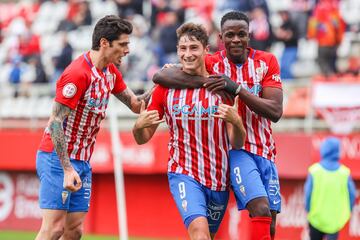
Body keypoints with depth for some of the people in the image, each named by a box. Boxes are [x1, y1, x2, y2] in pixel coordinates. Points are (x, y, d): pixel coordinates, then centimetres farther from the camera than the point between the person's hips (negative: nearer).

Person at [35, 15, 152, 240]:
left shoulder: (111, 72, 8)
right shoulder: (78, 74, -19)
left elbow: (136, 104, 16)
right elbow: (55, 122, -20)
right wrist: (67, 168, -25)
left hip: (83, 162, 9)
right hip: (58, 157, -9)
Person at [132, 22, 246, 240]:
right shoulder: (166, 88, 1)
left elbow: (237, 143, -2)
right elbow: (142, 138, 6)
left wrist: (236, 121, -23)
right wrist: (139, 126, -17)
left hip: (219, 179, 2)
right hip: (184, 174, -2)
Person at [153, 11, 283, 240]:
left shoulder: (267, 62, 1)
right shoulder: (211, 64, -5)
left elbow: (275, 112, -10)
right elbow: (160, 76, -16)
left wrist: (238, 88, -22)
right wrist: (204, 82, -27)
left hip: (265, 152, 4)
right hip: (236, 150, -4)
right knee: (261, 210, -25)